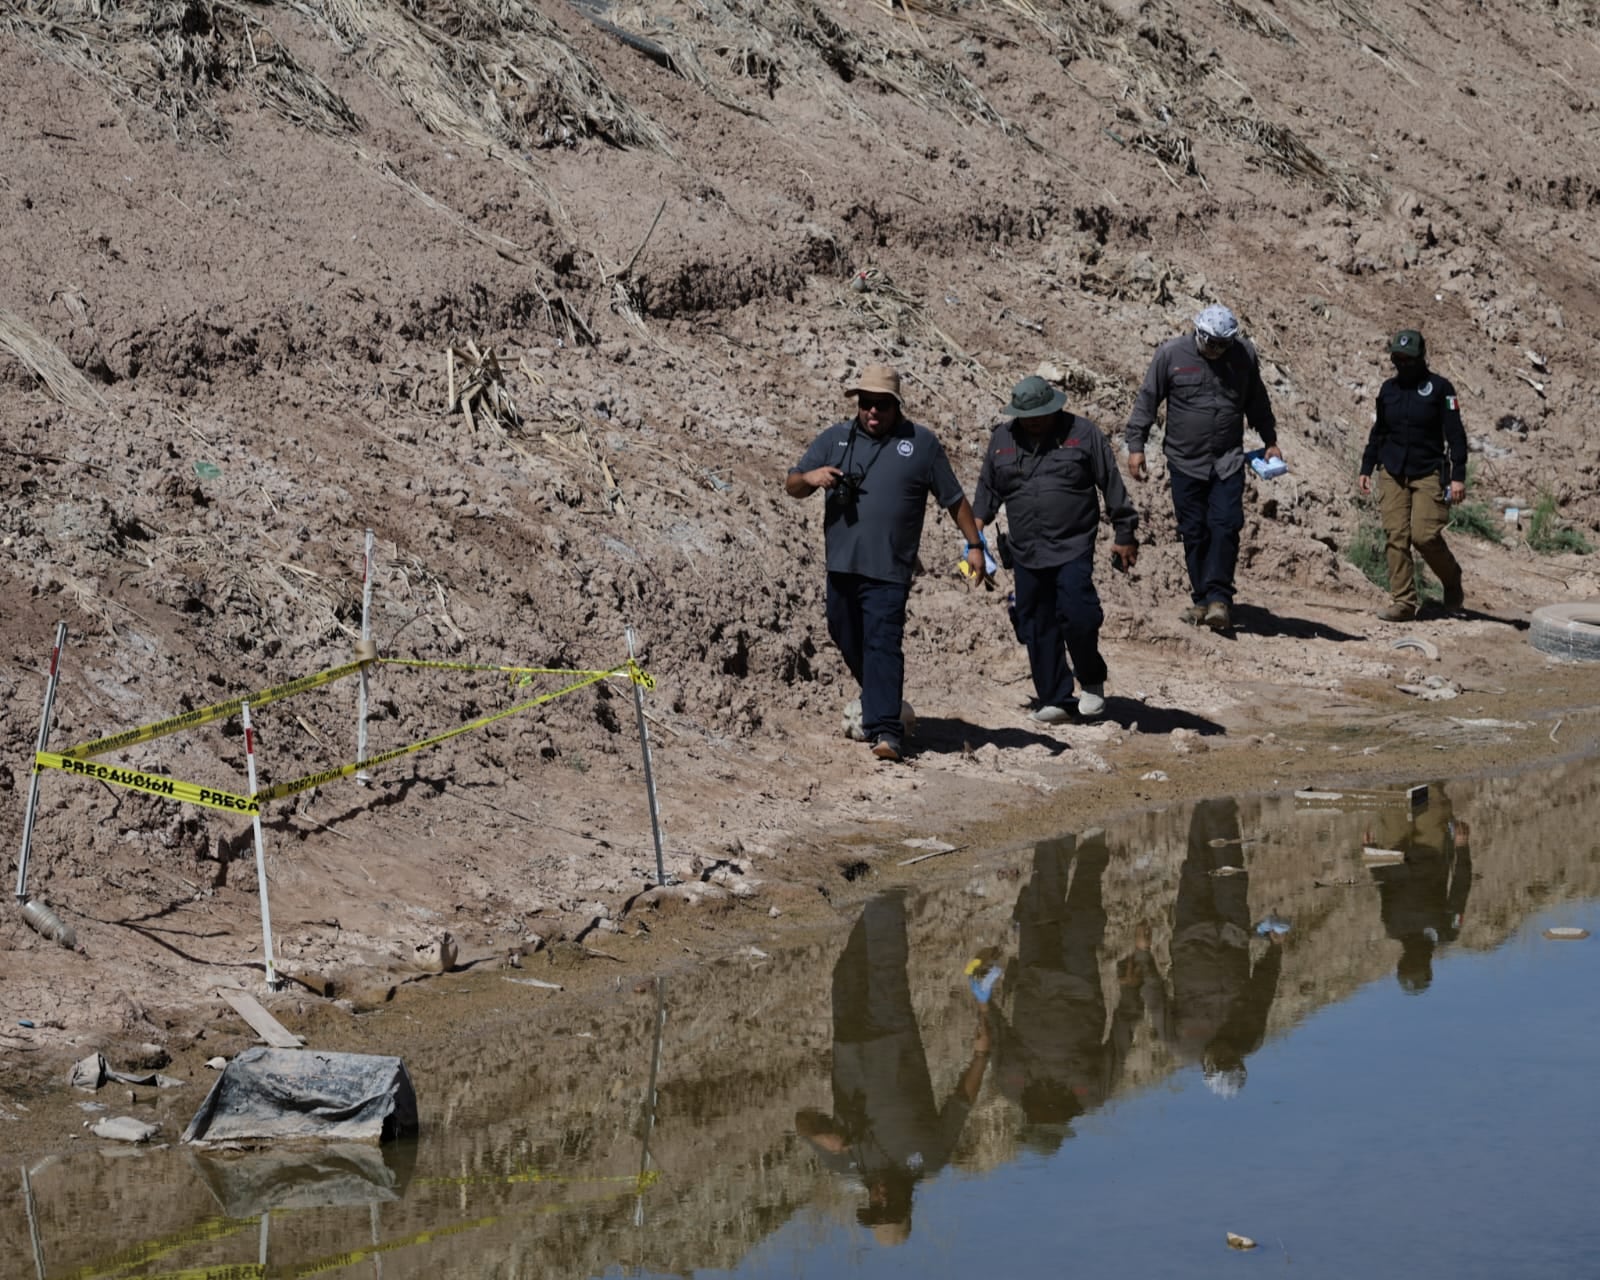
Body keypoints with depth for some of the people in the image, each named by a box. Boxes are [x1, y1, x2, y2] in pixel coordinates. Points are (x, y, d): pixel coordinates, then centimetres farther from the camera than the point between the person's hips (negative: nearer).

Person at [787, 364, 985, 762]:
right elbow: (792, 486, 8)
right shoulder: (835, 439, 10)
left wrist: (974, 544, 7)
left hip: (889, 570, -4)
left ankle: (886, 730, -21)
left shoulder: (921, 443, 4)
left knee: (882, 644, -14)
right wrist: (810, 478, -14)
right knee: (847, 639, 14)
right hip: (841, 565, 4)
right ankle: (878, 702, 36)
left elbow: (954, 499, 10)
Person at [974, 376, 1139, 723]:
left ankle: (1092, 682, 6)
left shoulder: (1082, 434, 0)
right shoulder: (1003, 438, 9)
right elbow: (988, 487, 19)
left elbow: (1112, 485, 3)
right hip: (1025, 552, 4)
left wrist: (1125, 535, 3)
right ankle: (1052, 700, 14)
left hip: (1073, 548, -4)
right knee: (1037, 627, 5)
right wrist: (977, 524, 3)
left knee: (1077, 616, -17)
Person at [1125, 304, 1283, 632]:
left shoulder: (1243, 353, 1)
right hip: (1185, 462, -1)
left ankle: (1218, 598, -11)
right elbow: (1147, 401, 0)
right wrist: (1135, 446, -3)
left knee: (1225, 527, -11)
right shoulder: (1171, 354, -6)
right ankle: (1202, 598, 14)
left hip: (1228, 462, 1)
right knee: (1194, 533, 4)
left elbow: (1257, 402, 16)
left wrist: (1269, 440, 19)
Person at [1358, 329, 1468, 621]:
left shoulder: (1439, 387, -3)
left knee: (1425, 535, -14)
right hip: (1393, 474, 4)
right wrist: (1366, 469, 14)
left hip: (1429, 474, -4)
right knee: (1396, 537, -4)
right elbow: (1378, 433, 20)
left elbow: (1456, 435, -4)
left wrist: (1458, 476, -10)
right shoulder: (1388, 389, 11)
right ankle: (1403, 602, -1)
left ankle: (1452, 580, 15)